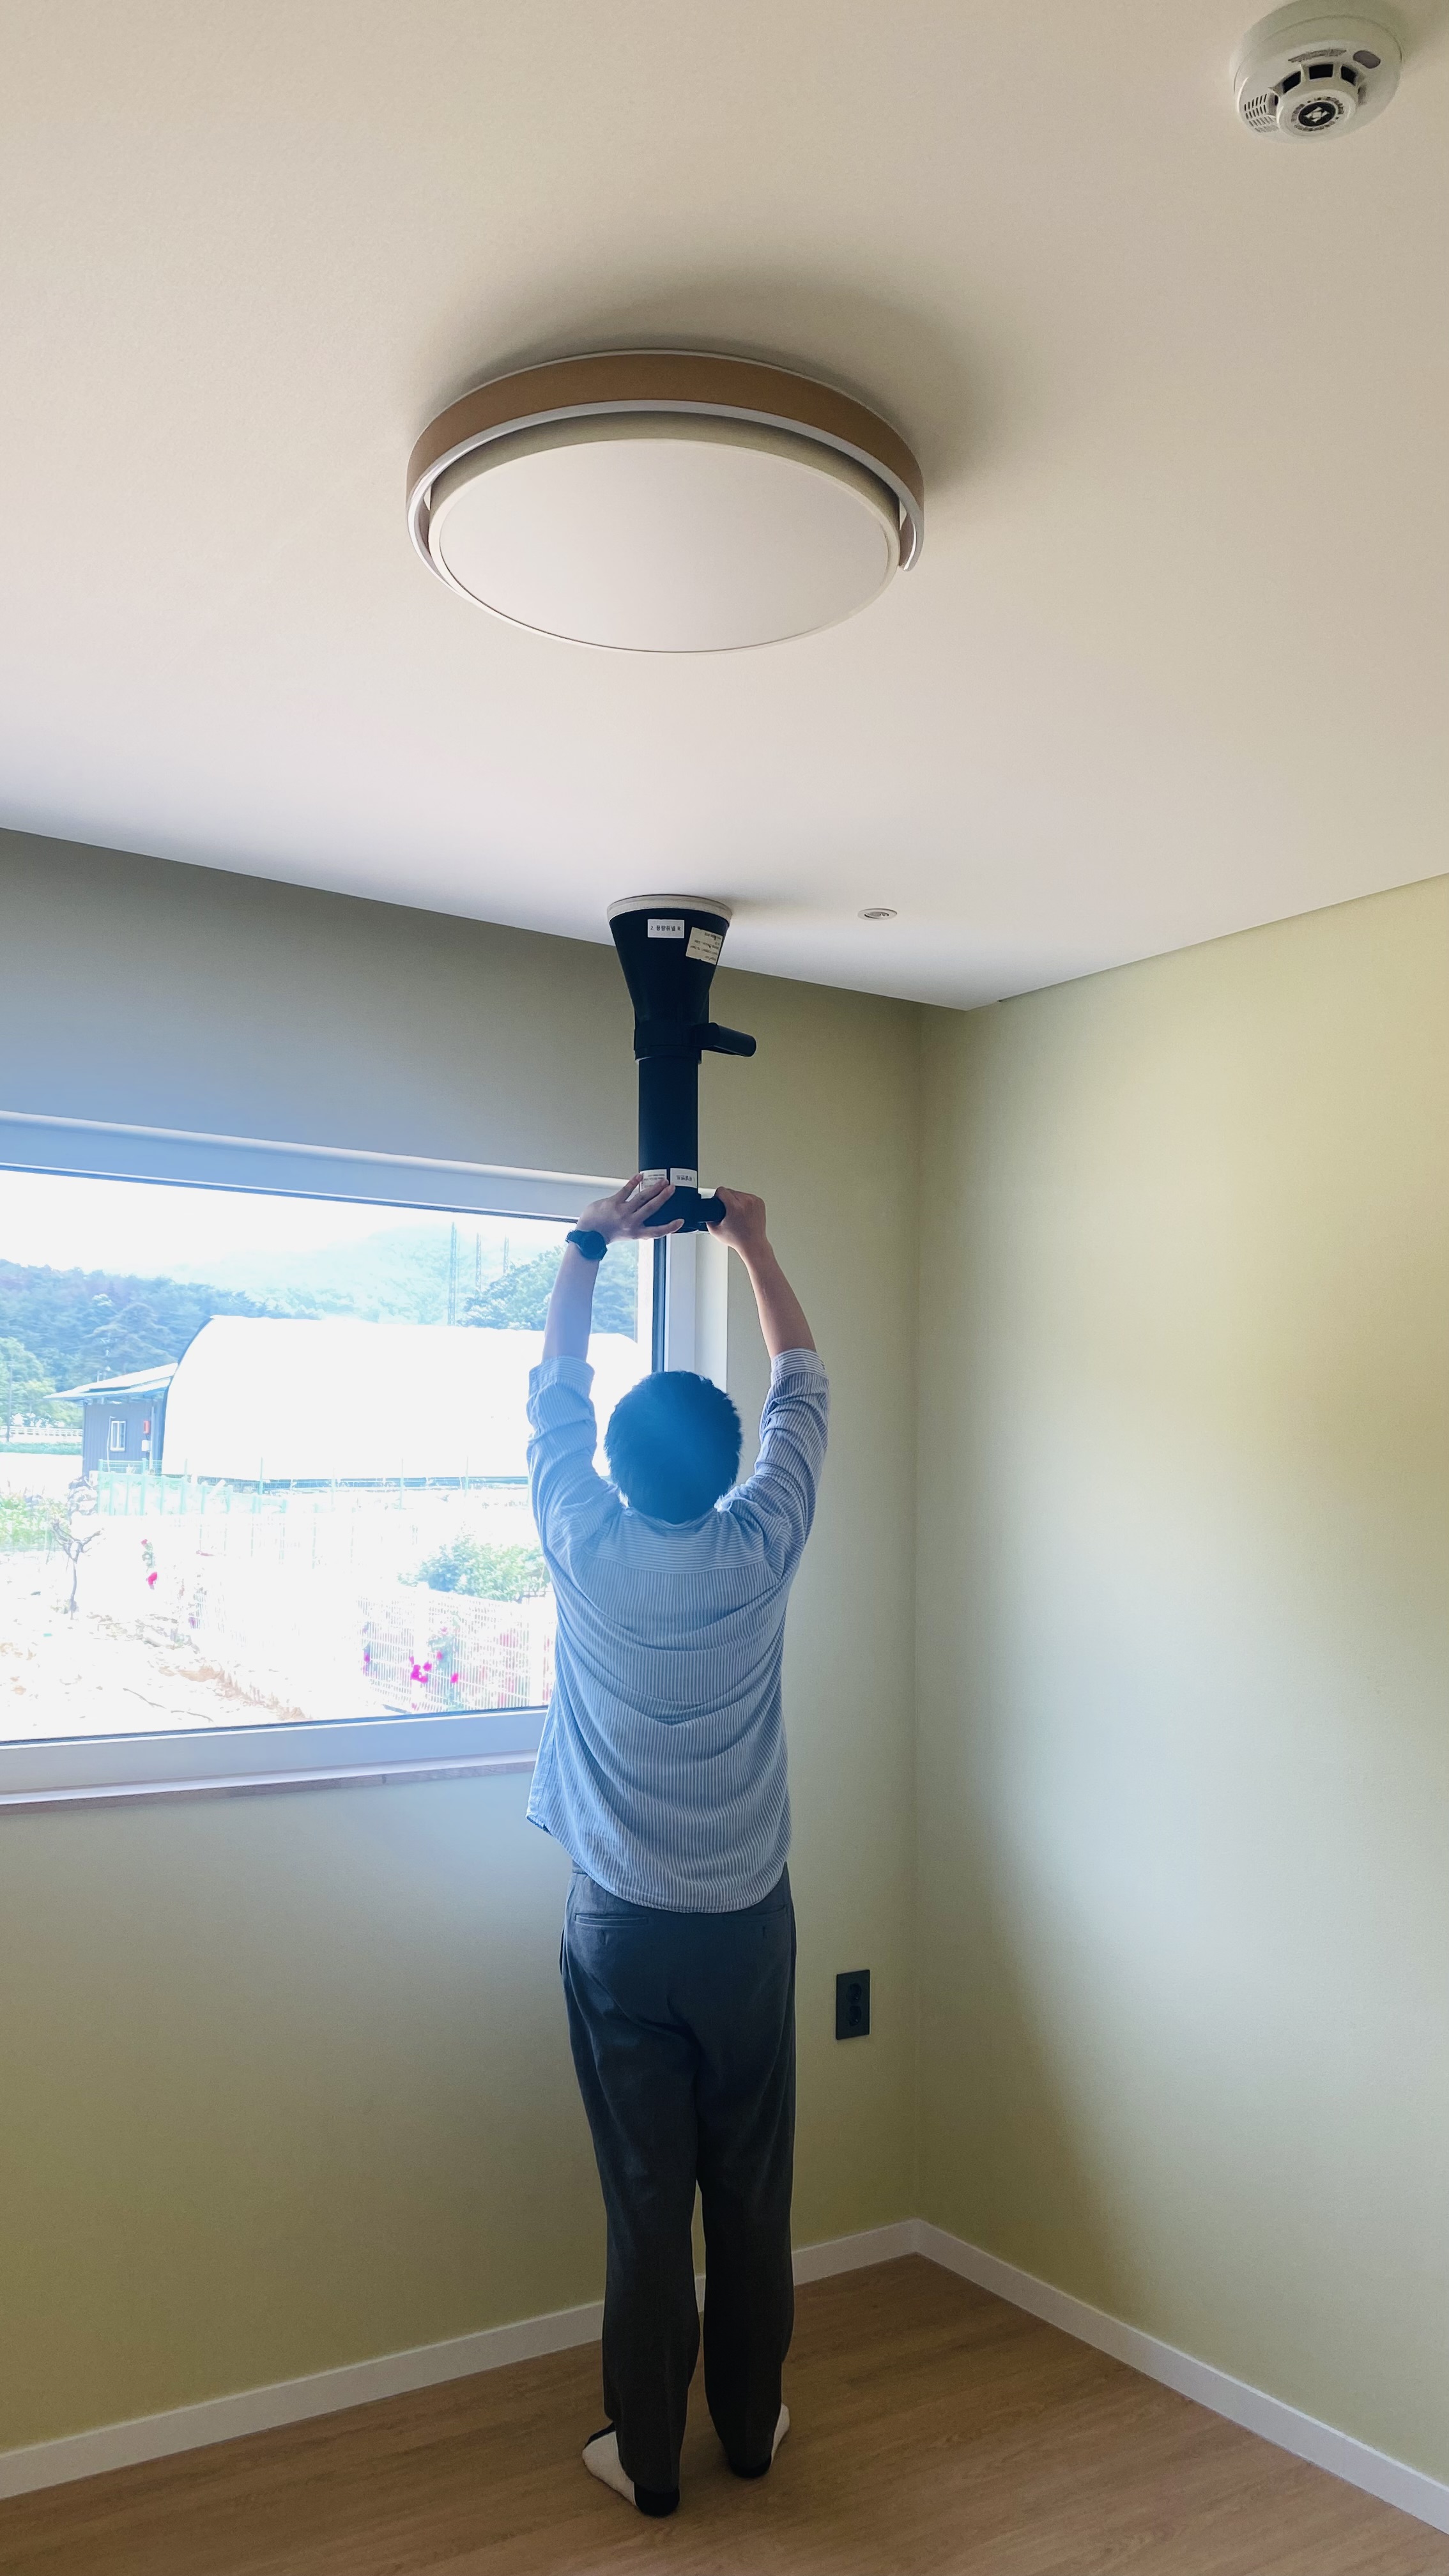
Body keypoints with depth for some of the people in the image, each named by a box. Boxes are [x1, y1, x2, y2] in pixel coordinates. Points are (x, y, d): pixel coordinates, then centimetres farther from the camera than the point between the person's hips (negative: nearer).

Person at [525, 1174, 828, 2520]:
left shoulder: (587, 1550, -14)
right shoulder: (759, 1550, -12)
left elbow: (554, 1394, 1)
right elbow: (801, 1390, 2)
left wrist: (588, 1246, 7)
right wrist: (755, 1245, 10)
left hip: (620, 1928, -1)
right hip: (747, 1922, 1)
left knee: (646, 2200, 9)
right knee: (752, 2191, 15)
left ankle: (647, 2456, 23)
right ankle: (750, 2425, 31)